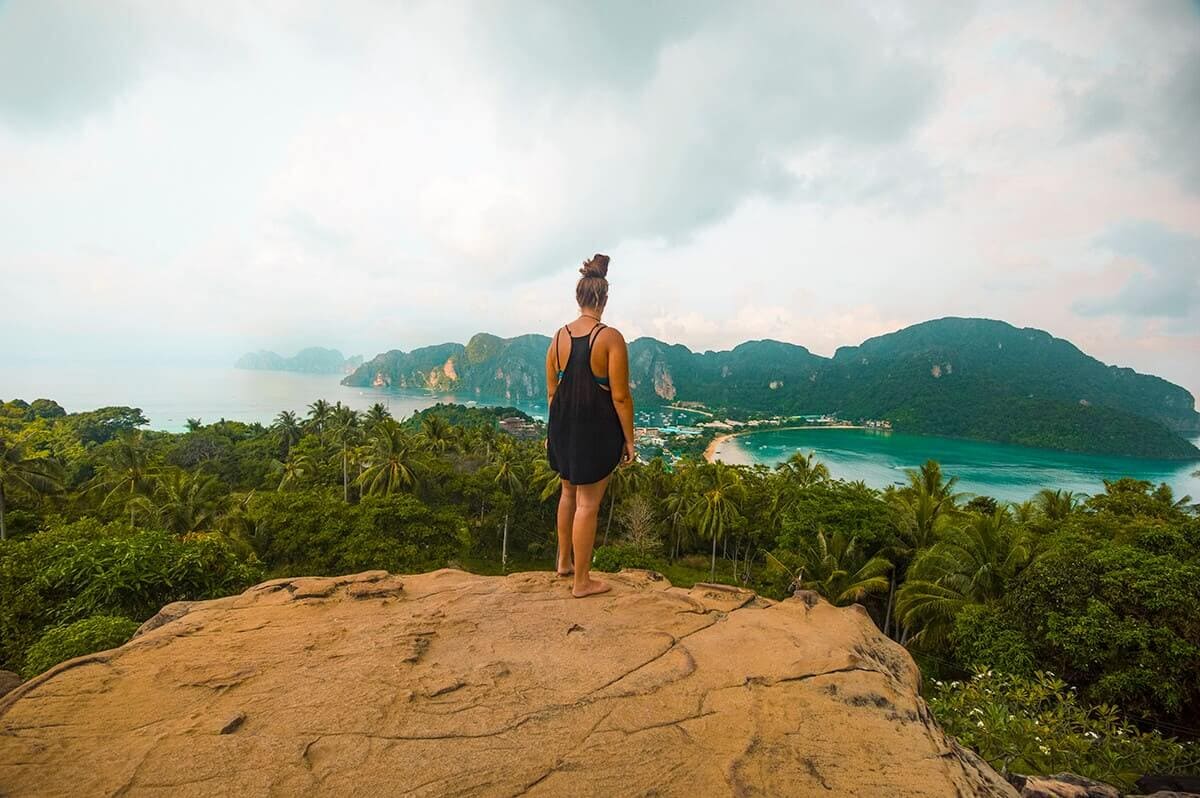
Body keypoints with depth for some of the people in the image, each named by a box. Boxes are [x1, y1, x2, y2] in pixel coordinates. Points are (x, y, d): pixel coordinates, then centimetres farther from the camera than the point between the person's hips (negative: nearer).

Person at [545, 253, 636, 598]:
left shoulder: (559, 336, 1)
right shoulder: (611, 337, -15)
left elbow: (551, 390, 7)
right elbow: (620, 396, -16)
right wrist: (629, 440, -7)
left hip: (563, 426, 6)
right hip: (597, 428, -5)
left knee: (569, 492, 24)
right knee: (588, 502, 5)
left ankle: (564, 562, 39)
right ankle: (582, 581, 18)